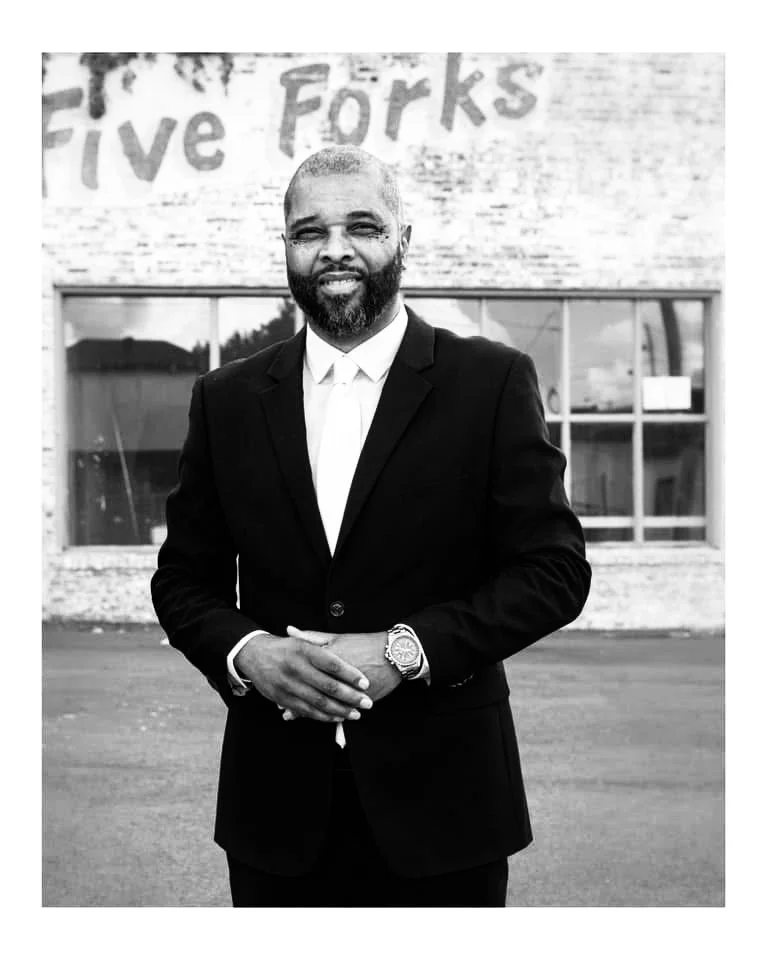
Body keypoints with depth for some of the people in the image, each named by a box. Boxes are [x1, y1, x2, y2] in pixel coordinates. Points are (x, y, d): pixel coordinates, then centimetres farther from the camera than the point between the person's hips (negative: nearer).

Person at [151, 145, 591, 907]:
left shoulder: (493, 381, -4)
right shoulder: (226, 398, 5)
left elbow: (555, 570, -6)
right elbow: (183, 579, 8)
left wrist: (407, 649, -17)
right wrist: (244, 651, -12)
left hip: (440, 795, -1)